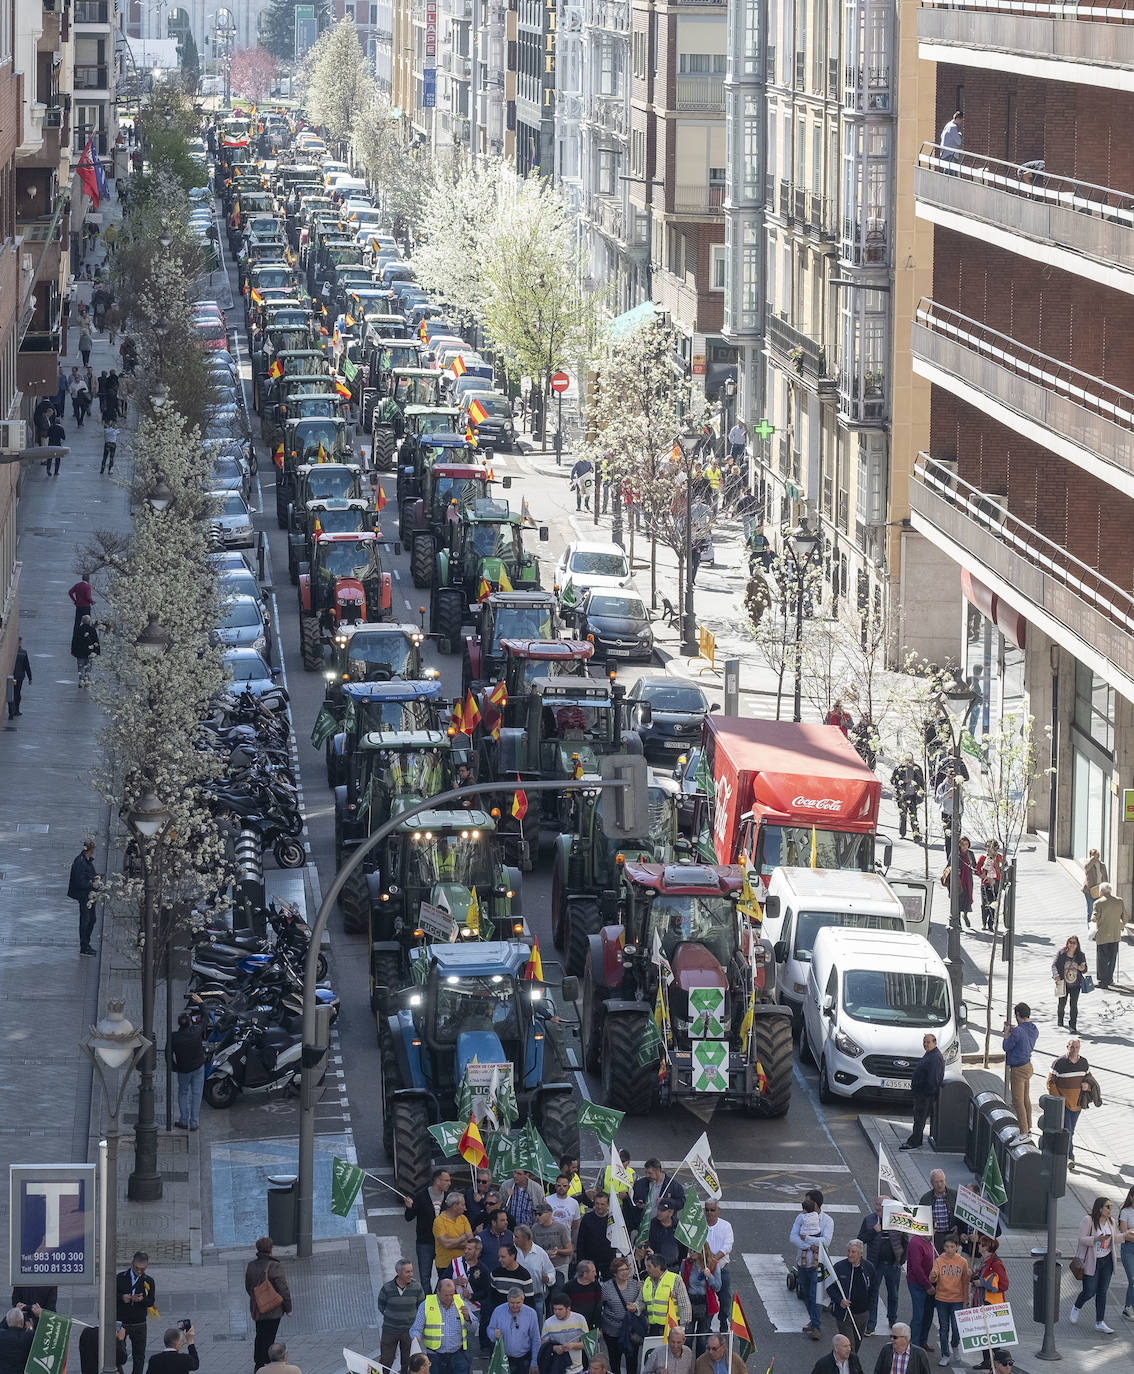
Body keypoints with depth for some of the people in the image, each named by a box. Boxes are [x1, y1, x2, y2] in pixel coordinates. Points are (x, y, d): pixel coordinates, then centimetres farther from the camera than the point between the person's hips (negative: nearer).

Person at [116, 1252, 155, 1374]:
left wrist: (142, 1299, -25)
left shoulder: (149, 1281, 2)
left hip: (139, 1324, 1)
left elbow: (151, 1302, -4)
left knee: (139, 1355, 4)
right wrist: (121, 1297, -20)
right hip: (120, 1322, -1)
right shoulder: (120, 1278, 1)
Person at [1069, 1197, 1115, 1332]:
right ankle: (1076, 1308, 29)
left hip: (1106, 1261, 6)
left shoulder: (1110, 1222, 6)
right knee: (1089, 1292, -2)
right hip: (1091, 1262, -6)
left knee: (1102, 1292, 5)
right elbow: (1082, 1239, -18)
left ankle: (1100, 1323, 9)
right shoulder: (1088, 1220, -14)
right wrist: (1097, 1238, -31)